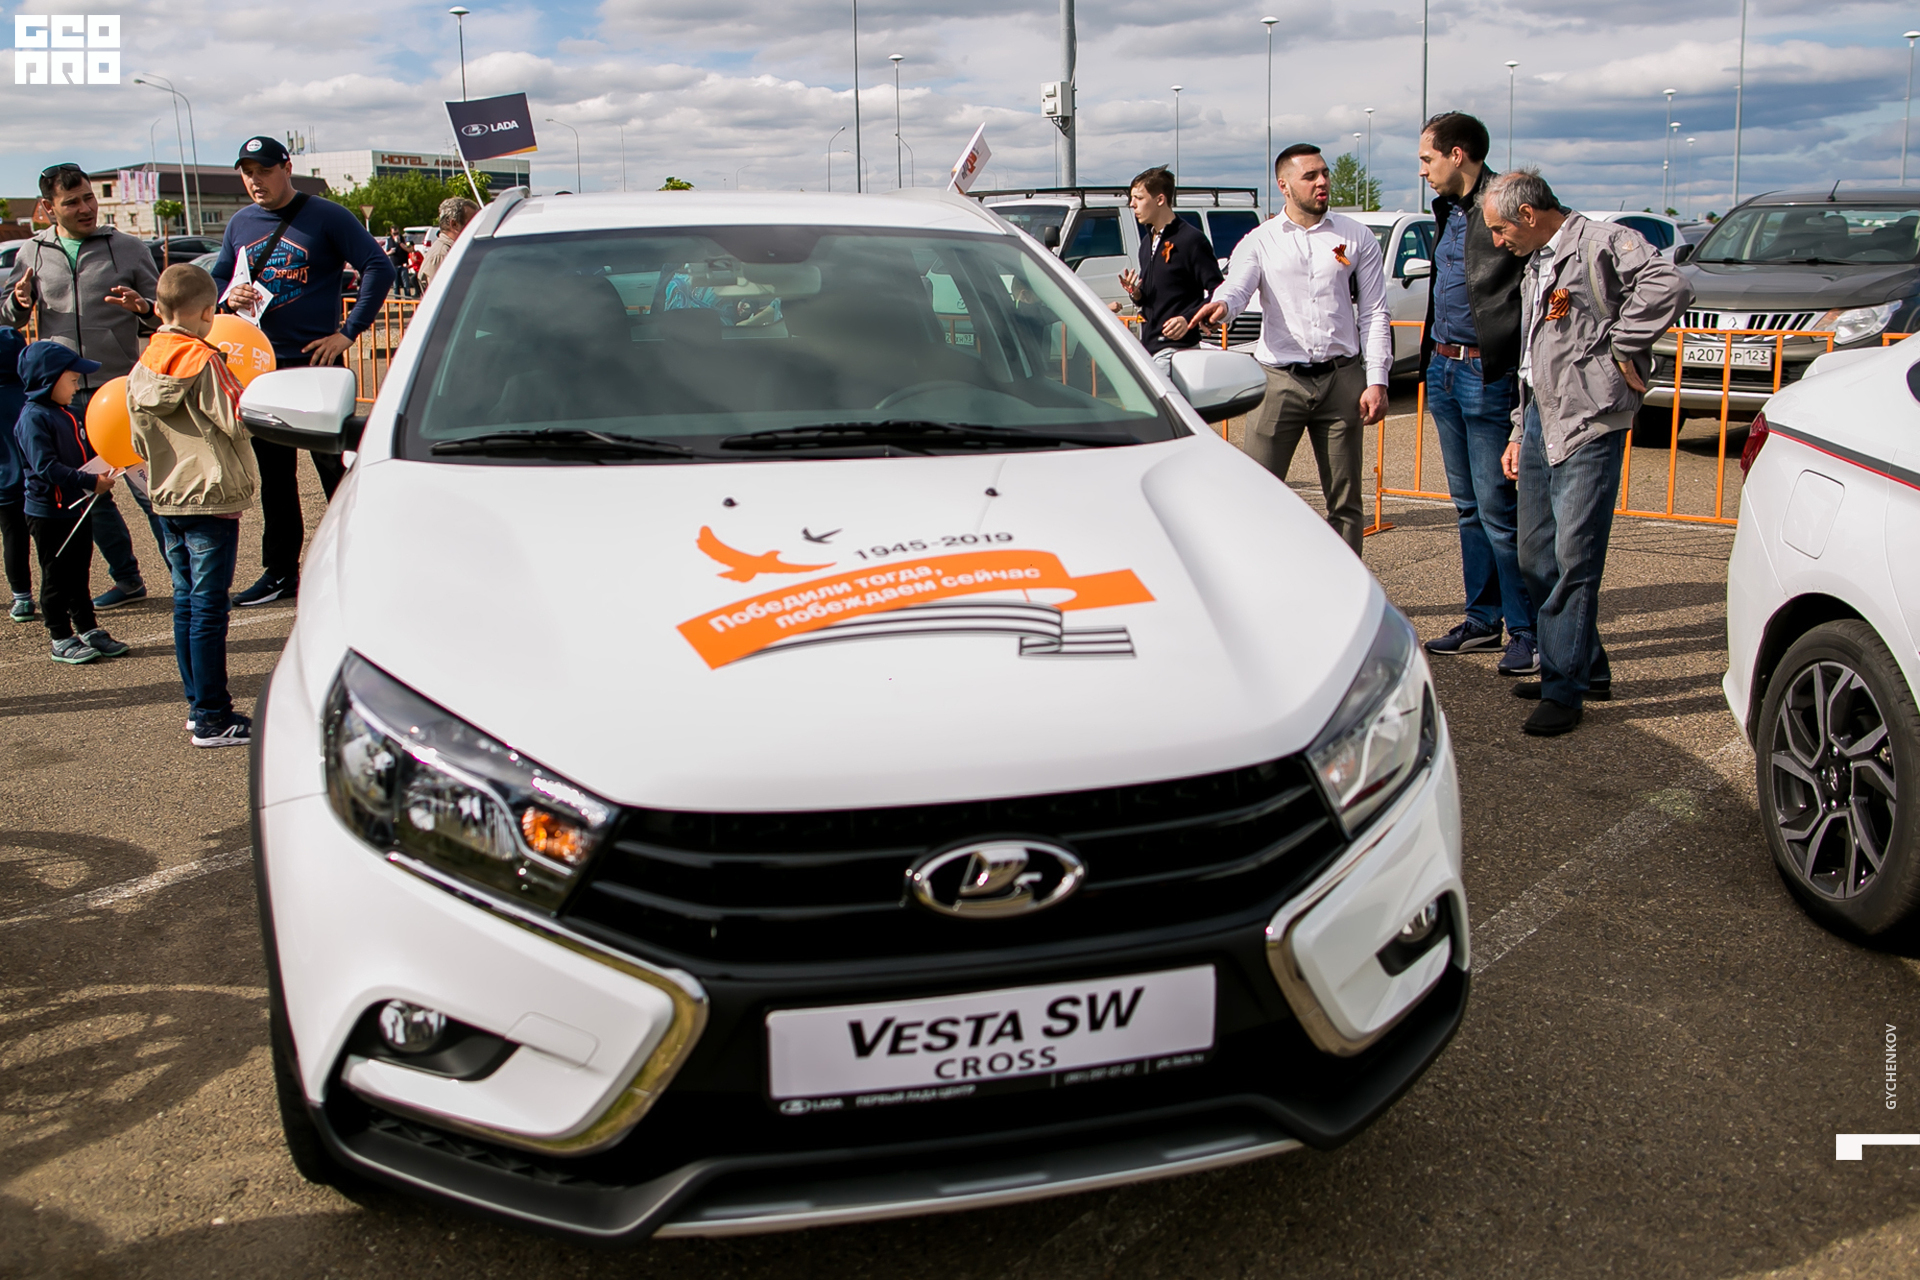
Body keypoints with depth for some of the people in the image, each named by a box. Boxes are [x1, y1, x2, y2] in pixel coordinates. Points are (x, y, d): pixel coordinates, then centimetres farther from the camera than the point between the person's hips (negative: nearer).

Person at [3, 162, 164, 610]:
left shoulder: (128, 248, 2)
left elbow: (164, 317, 7)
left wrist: (143, 308, -16)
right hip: (62, 396, 4)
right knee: (90, 494, 10)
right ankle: (127, 579, 22)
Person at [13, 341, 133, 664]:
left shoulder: (65, 413, 11)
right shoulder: (34, 418, -18)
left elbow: (84, 453, 21)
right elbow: (46, 467, -25)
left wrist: (102, 469, 1)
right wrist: (91, 482, -29)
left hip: (77, 508, 9)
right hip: (49, 513, -8)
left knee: (78, 573, 15)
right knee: (56, 577, 2)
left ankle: (87, 629, 24)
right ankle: (61, 639, 10)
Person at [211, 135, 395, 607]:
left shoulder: (326, 217, -4)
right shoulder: (240, 224, 12)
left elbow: (379, 268, -8)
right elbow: (217, 278, 21)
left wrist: (348, 332, -12)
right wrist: (229, 296, -4)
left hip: (314, 363, -6)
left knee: (335, 467, -4)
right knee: (273, 473, 11)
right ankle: (280, 572, 20)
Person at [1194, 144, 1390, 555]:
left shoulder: (1357, 237, 10)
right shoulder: (1260, 241, 7)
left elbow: (1374, 313, 7)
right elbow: (1236, 286, -11)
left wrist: (1377, 380, -3)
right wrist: (1221, 306, -36)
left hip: (1341, 378, 2)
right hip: (1280, 380, -1)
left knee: (1345, 499, 7)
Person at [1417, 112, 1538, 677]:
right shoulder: (1448, 210, 15)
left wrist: (1520, 382, -21)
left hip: (1486, 375, -9)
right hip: (1443, 370, 9)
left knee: (1498, 509, -5)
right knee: (1468, 507, 14)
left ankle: (1528, 631, 4)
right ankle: (1483, 619, 23)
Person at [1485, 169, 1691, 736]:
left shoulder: (1603, 242, -7)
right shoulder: (1535, 268, 22)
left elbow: (1669, 287, -24)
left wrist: (1622, 350, -16)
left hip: (1589, 424, -9)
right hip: (1541, 420, 9)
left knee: (1573, 559, -8)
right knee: (1536, 557, 11)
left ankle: (1564, 689, -3)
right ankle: (1586, 668, 25)